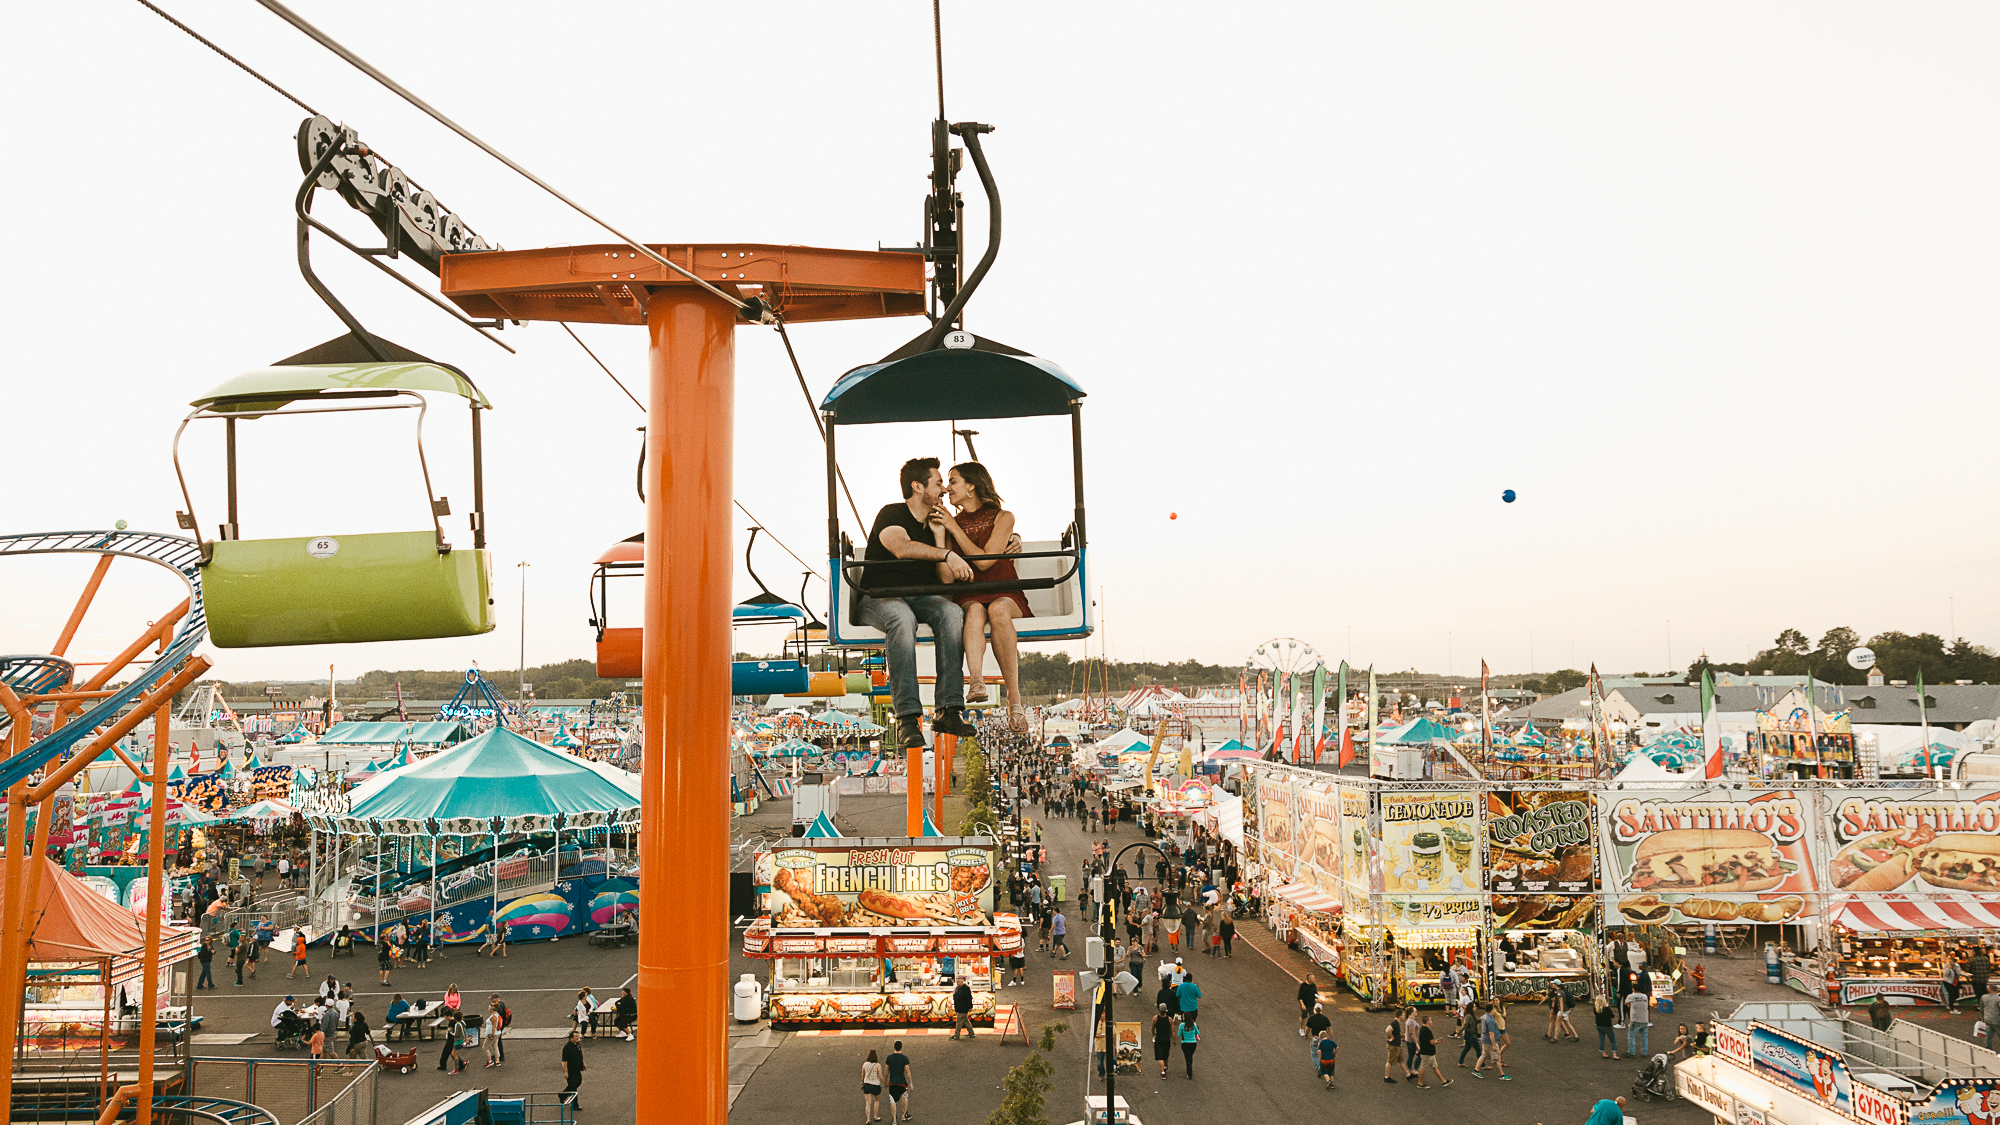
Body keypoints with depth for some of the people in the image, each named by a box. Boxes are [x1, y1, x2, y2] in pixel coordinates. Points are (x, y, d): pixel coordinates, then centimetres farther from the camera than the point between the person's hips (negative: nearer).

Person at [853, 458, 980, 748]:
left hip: (921, 598, 6)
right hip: (878, 597, -5)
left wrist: (940, 535, 1)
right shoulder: (891, 515, -4)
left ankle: (949, 711, -35)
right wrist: (947, 554, -33)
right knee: (903, 617, -40)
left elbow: (947, 579, 8)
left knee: (951, 612, -29)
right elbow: (901, 548, -27)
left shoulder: (936, 524, 17)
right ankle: (907, 717, -45)